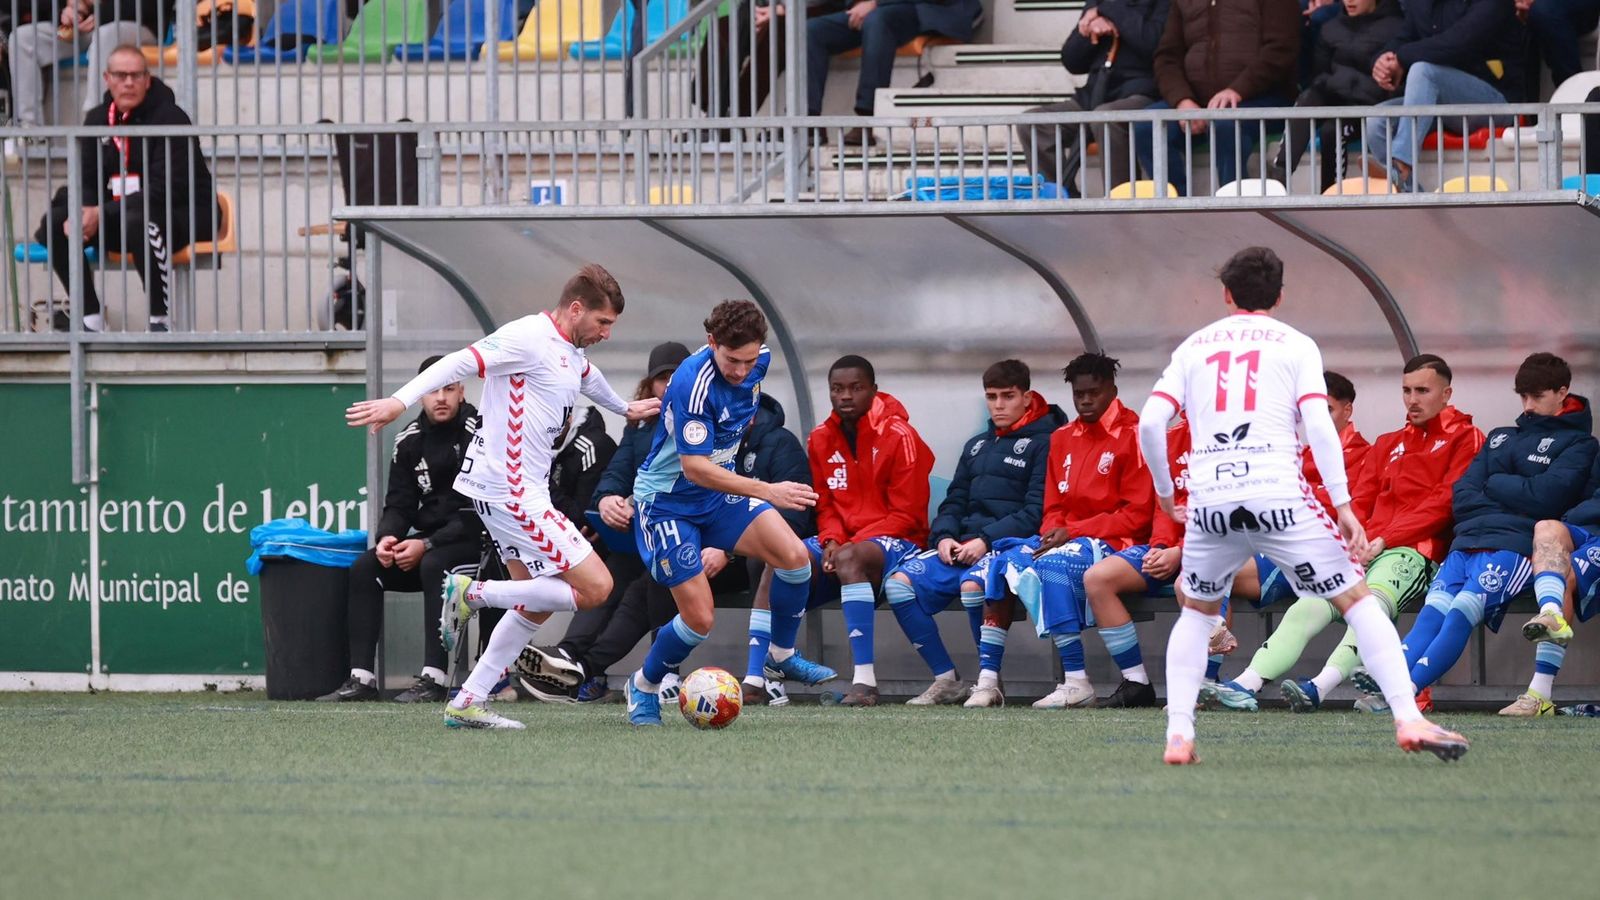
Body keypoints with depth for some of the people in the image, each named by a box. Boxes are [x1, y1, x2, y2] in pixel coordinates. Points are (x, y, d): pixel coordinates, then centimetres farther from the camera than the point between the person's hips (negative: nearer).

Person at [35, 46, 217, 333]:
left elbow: (165, 188, -22)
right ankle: (90, 318, -8)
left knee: (138, 221, -41)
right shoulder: (97, 120, 9)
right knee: (53, 224, -12)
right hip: (117, 214, 7)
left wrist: (102, 214, -27)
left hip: (184, 215, -7)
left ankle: (161, 319, -31)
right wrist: (80, 213, -17)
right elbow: (86, 182, 9)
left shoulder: (170, 118, -13)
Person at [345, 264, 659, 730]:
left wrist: (624, 408, 59)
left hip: (520, 491, 11)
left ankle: (468, 702, 15)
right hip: (510, 493, -11)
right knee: (595, 587, -12)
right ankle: (471, 594, -7)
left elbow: (587, 377, 39)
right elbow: (462, 363, -26)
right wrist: (400, 401, -38)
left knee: (536, 605, 16)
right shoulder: (530, 338, -15)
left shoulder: (571, 353, 15)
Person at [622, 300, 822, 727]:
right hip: (666, 501, -6)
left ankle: (783, 656, 9)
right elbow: (695, 468, -33)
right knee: (700, 618, -10)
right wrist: (767, 492, -38)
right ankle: (643, 688, 17)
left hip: (720, 489, 7)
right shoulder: (694, 383, -31)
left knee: (794, 556, -14)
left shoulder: (758, 360, -7)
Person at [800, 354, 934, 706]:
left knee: (850, 559, -39)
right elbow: (826, 505, 14)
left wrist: (853, 543, -20)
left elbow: (908, 515, -10)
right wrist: (831, 540, -9)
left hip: (897, 540, -6)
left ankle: (864, 681, -45)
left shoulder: (898, 436, -9)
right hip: (845, 541, 6)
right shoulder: (821, 439, 9)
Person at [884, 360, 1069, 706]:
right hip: (961, 546, 7)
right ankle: (946, 680, -13)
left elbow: (1037, 511, -10)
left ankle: (990, 684, -25)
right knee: (899, 581, -15)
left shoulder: (1043, 443, 1)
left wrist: (986, 540, -18)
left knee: (973, 583, -38)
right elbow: (955, 501, 21)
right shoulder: (977, 445, 24)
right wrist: (944, 537, -1)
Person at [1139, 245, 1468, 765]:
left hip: (1210, 500, 2)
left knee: (1196, 610, 26)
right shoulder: (1296, 346, 10)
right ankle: (1408, 721, -8)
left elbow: (1150, 423, 6)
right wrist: (1343, 505, -4)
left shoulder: (1193, 347, 17)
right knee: (1357, 599, 6)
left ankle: (1178, 736, 12)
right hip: (1279, 495, -2)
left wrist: (1164, 491, 20)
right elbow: (1318, 424, -4)